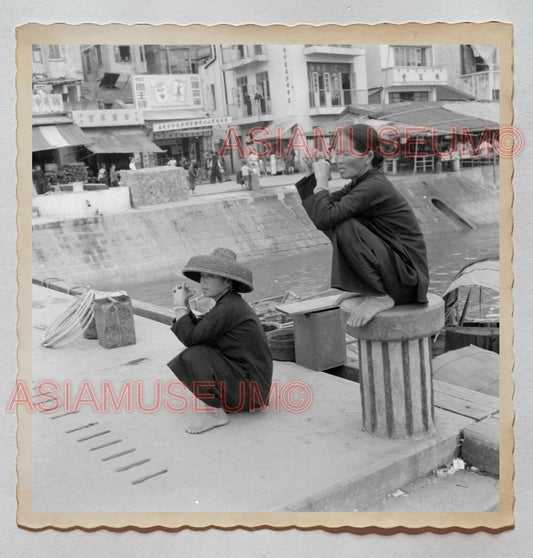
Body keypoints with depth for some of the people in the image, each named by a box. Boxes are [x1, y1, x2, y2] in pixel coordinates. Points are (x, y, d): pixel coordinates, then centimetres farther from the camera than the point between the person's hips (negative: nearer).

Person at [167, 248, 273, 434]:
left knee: (192, 357, -19)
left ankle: (215, 412, -8)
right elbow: (198, 331, 11)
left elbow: (191, 338, -21)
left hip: (249, 385, -10)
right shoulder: (229, 302, 9)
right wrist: (185, 305, 1)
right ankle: (208, 400, 13)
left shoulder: (228, 308, -21)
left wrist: (179, 306, -10)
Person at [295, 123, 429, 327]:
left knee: (344, 227, -23)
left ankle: (380, 297, -13)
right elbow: (319, 214, 8)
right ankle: (366, 288, 15)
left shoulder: (374, 187, -21)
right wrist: (310, 173, -1)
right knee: (337, 220, 11)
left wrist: (322, 179, -17)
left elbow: (323, 218, -31)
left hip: (407, 279, -10)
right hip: (391, 269, 10)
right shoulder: (361, 182, 8)